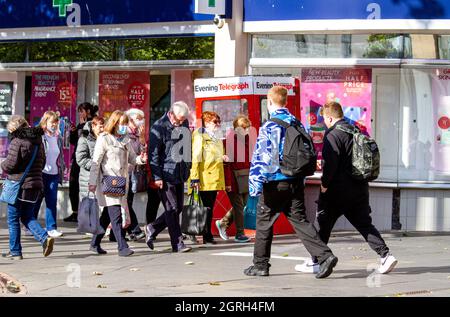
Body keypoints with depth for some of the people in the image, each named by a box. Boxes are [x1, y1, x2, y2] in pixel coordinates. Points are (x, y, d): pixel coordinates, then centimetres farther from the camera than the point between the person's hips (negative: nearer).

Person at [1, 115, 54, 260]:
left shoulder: (17, 141, -14)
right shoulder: (38, 140, 11)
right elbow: (42, 162, 20)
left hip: (18, 185, -7)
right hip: (35, 184, 7)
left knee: (13, 219, 5)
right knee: (28, 217, 15)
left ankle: (15, 251, 10)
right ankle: (45, 237, -6)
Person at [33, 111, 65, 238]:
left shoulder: (58, 138, 12)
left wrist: (62, 170, 16)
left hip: (54, 174, 5)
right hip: (41, 173, -4)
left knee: (52, 201, 0)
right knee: (36, 200, 4)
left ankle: (51, 228, 2)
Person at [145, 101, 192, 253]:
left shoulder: (184, 125, 10)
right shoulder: (159, 127, -11)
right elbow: (153, 153, -11)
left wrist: (187, 169, 17)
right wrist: (157, 177, -15)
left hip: (180, 175, 7)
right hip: (166, 175, -7)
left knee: (178, 208, 10)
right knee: (172, 209, -5)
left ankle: (152, 229, 26)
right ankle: (178, 243, -1)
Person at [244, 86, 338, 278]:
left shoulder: (269, 127, -12)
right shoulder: (297, 124, 9)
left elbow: (260, 158, -15)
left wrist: (254, 185, -13)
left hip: (275, 183, -6)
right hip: (296, 182, 6)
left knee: (264, 223, 8)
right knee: (299, 221, 6)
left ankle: (260, 265, 15)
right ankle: (325, 255, -10)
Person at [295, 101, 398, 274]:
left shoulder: (332, 135, -13)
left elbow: (330, 163, -21)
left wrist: (324, 183, -10)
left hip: (338, 189, -7)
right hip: (360, 187, 7)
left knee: (323, 223, 6)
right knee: (364, 224, 10)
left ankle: (315, 261, 11)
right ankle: (385, 255, -3)